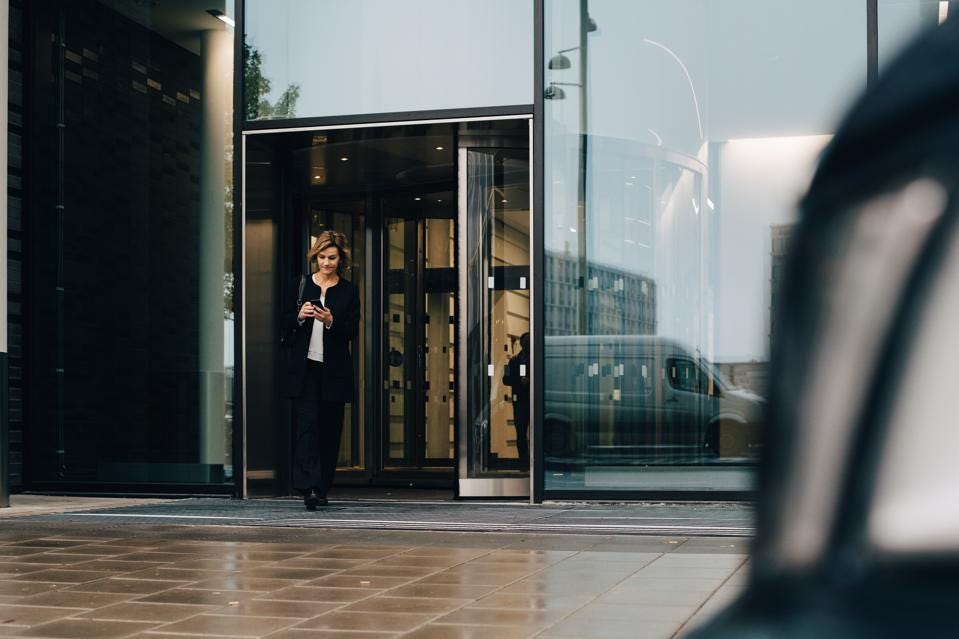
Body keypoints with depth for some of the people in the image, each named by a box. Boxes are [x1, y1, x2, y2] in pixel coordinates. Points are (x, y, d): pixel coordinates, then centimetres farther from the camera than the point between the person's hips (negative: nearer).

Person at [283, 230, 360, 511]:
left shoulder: (349, 290, 6)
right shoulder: (301, 285, 8)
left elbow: (352, 331, 1)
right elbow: (286, 322, 9)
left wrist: (331, 321, -17)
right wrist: (299, 316, -11)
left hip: (334, 369, 1)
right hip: (305, 367, -1)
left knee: (330, 429, 5)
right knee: (308, 422, -13)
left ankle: (321, 489, 15)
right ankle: (309, 486, -21)